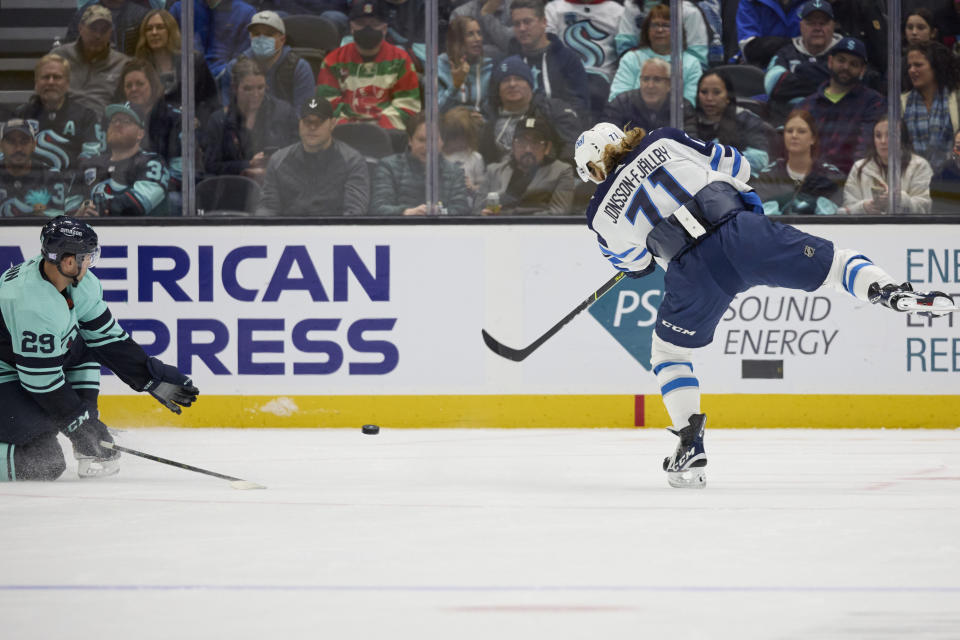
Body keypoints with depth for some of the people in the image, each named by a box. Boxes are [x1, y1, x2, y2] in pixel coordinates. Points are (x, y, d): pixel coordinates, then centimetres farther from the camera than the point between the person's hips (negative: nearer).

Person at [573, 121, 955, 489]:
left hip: (693, 273, -1)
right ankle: (890, 291, -18)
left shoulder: (603, 213, 15)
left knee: (669, 352, 21)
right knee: (832, 263, 8)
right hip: (741, 232, 1)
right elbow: (733, 167, 18)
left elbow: (635, 263, 29)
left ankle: (691, 443, 10)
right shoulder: (663, 142, 16)